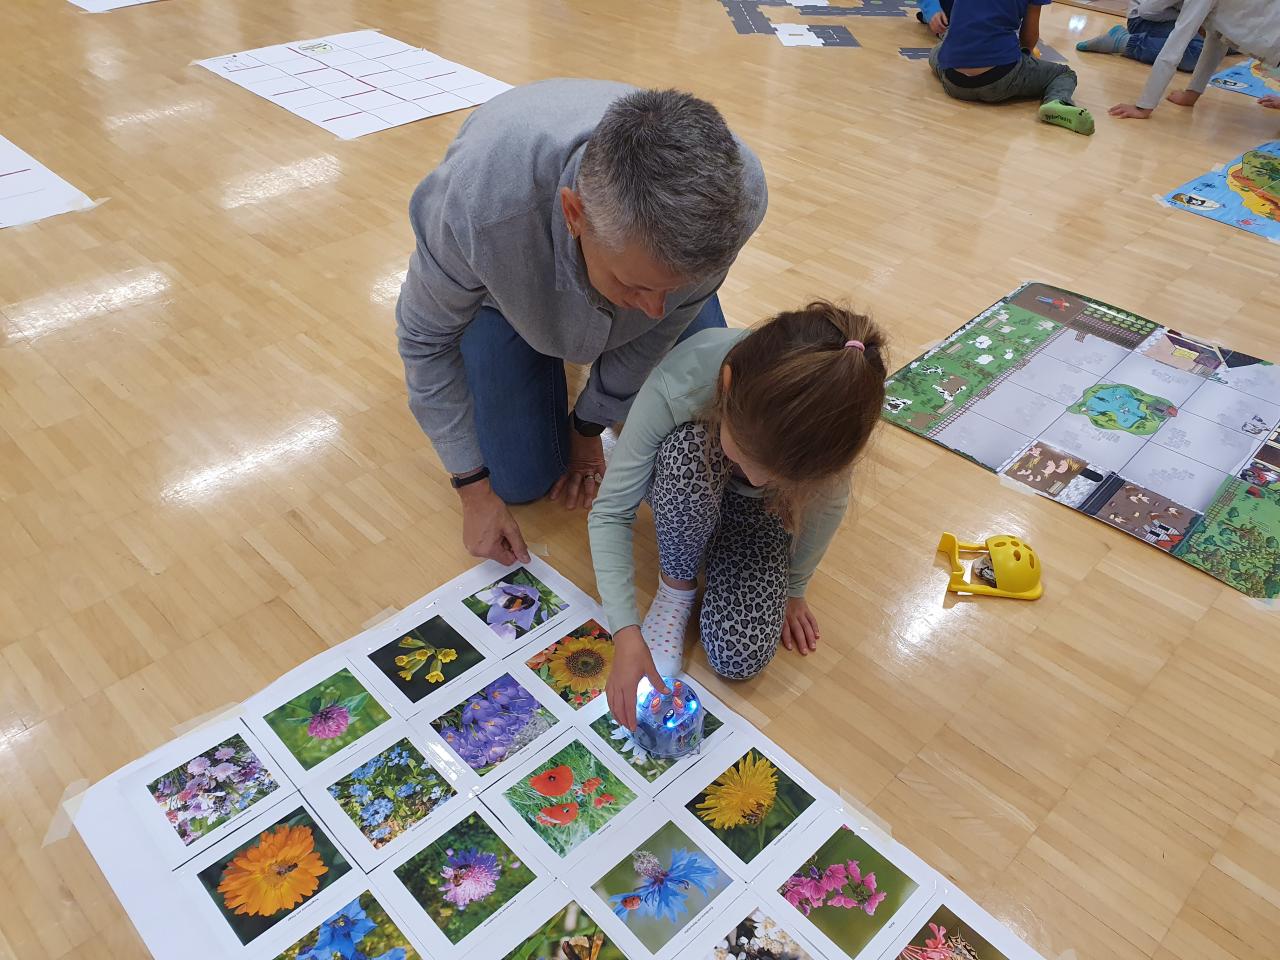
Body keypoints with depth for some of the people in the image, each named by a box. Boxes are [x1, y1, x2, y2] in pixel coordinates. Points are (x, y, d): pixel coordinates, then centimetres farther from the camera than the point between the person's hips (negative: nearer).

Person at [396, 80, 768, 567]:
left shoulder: (737, 190, -39)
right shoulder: (477, 204, -46)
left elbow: (666, 318, -18)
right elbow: (425, 335, -23)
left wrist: (589, 426, -6)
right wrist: (473, 488, -18)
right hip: (508, 283, -1)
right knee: (522, 482, -2)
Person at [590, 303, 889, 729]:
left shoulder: (835, 405, -36)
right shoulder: (678, 384, -40)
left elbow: (828, 500, -14)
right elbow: (610, 512, -29)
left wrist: (793, 590, -1)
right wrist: (626, 633, -35)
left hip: (760, 508, 1)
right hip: (684, 482, 0)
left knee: (740, 659, -19)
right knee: (690, 449, -39)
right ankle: (676, 585, -11)